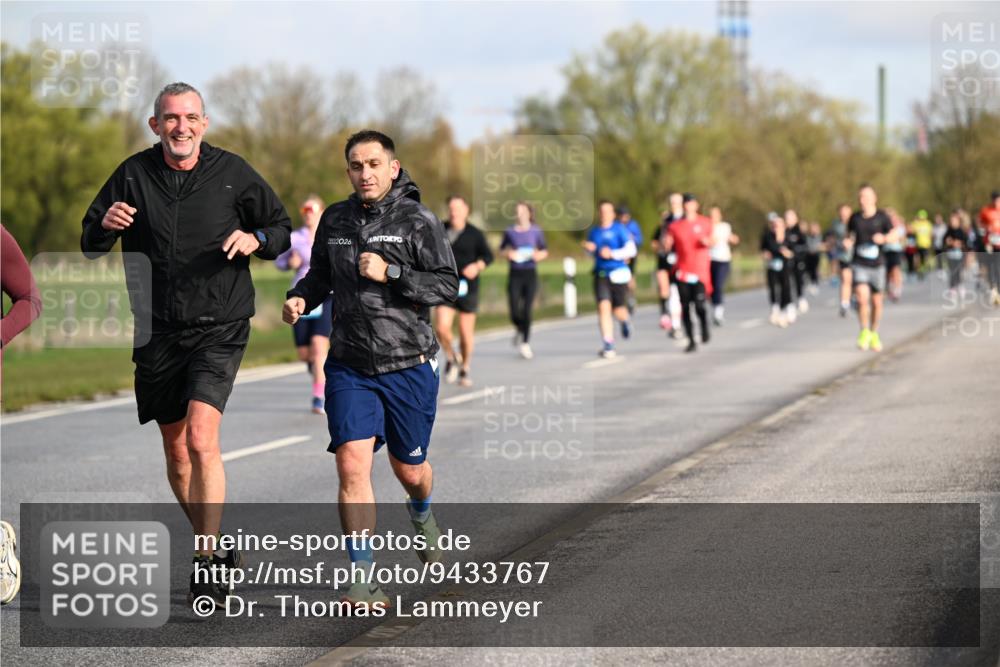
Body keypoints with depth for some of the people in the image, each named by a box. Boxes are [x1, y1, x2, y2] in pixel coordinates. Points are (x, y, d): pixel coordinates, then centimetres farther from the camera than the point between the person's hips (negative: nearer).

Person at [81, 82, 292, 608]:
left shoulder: (232, 173, -3)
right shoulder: (134, 174, 0)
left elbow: (280, 227, 8)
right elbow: (90, 246, 5)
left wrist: (256, 239, -14)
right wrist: (105, 224, -18)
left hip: (219, 329, -3)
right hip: (158, 332, 3)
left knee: (201, 439, -19)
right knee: (176, 451, 12)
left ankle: (210, 563, -14)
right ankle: (214, 546, 32)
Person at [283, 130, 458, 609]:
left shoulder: (418, 221, -6)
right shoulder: (335, 219, 6)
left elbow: (448, 286, -9)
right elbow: (320, 275, 20)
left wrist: (390, 273, -20)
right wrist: (300, 299, -1)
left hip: (408, 366, -2)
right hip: (350, 367, 2)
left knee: (409, 469, 13)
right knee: (352, 466, -13)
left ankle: (421, 514, 51)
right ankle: (363, 582, -10)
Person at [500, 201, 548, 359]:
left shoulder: (536, 231, 2)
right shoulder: (510, 231, 2)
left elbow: (544, 251, 11)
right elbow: (502, 249, 14)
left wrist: (539, 255, -10)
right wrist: (508, 253, -7)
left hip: (530, 274, 0)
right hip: (515, 275, 0)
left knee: (527, 310, -7)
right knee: (515, 313, -5)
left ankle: (525, 343, 5)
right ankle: (519, 330, 29)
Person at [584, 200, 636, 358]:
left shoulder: (620, 229, -3)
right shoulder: (594, 231, 10)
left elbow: (631, 250, -10)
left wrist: (612, 254, -20)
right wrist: (589, 248, 1)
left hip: (618, 274, -3)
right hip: (601, 274, 3)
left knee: (619, 310, 1)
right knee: (603, 307, -13)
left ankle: (624, 322, 42)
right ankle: (608, 345, -12)